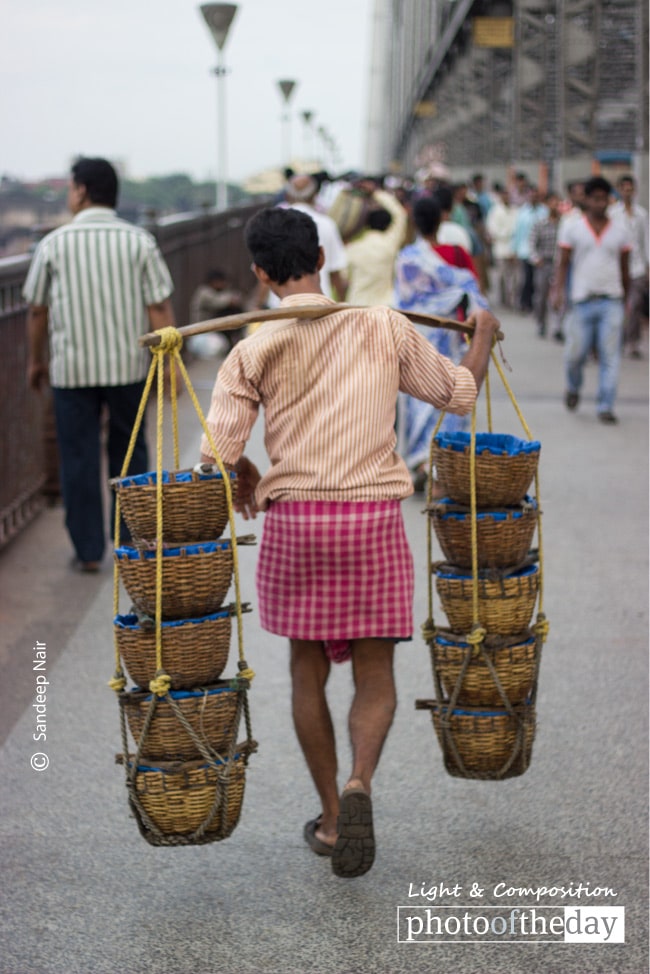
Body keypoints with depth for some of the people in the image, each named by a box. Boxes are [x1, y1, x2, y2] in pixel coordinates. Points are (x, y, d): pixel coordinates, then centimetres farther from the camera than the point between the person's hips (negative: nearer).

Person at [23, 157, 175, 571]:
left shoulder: (54, 243, -3)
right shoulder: (139, 240, -3)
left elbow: (37, 310, 3)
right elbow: (159, 308, -6)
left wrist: (36, 359, 17)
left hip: (72, 368, -1)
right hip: (128, 365, 1)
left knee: (79, 458, 7)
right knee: (129, 453, 16)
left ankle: (89, 551, 10)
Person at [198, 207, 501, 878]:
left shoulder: (253, 349, -3)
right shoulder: (384, 327, 0)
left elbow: (217, 452, -10)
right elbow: (459, 393, 10)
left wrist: (245, 478, 13)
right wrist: (483, 335, 29)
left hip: (294, 520, 0)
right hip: (374, 518, 0)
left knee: (308, 670, 15)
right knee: (375, 674, 9)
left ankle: (330, 818, 22)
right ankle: (358, 785, -18)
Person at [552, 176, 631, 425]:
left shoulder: (620, 231, 10)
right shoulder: (572, 228, 5)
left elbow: (624, 269, 16)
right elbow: (564, 263, 4)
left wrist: (626, 298, 17)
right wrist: (558, 290, -9)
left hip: (611, 301, 1)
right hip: (582, 301, -1)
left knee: (610, 356, -6)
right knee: (575, 353, 1)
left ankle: (605, 406, -2)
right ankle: (573, 388, 32)